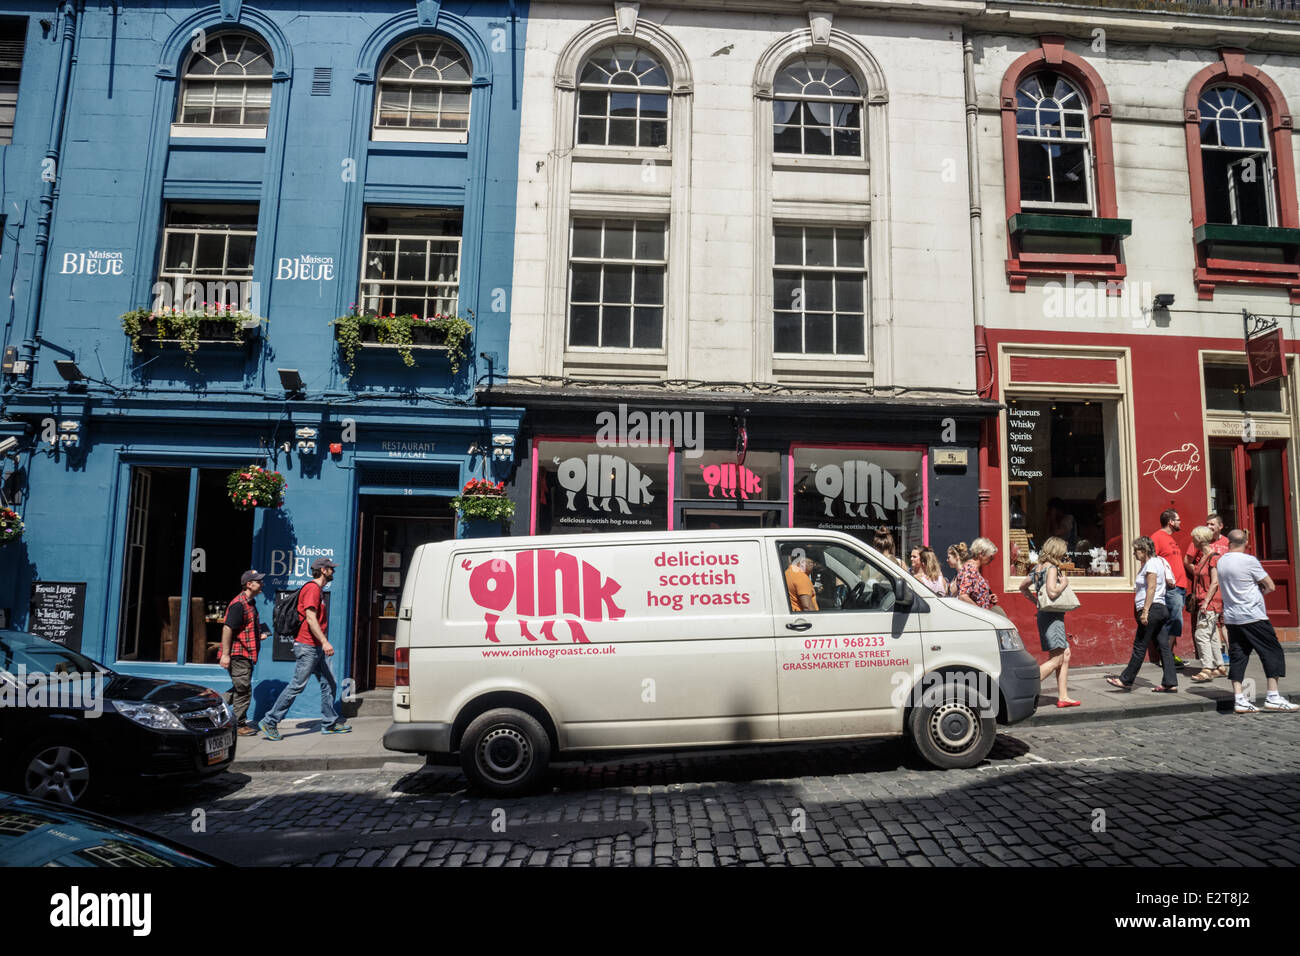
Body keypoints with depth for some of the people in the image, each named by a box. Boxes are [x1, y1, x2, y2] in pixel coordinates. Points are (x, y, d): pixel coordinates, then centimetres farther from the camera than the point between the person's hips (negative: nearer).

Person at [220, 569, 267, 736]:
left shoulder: (249, 603, 16)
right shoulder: (239, 604, -16)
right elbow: (227, 628, -21)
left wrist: (258, 636, 18)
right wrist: (225, 654, -23)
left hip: (246, 654, 10)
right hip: (237, 654, -10)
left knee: (241, 689, 16)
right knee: (243, 690, -2)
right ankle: (239, 725, 7)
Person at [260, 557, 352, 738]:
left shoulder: (319, 590, 18)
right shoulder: (312, 588, -12)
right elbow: (310, 618, -21)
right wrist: (324, 642, -27)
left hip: (317, 648, 10)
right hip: (307, 646, -10)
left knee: (329, 685, 10)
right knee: (297, 685, -6)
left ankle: (329, 723, 17)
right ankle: (269, 722, 2)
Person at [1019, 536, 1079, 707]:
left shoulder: (1038, 568, 12)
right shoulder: (1052, 568, -14)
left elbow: (1023, 586, 22)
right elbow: (1052, 593, -27)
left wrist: (1036, 601, 19)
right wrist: (1064, 583, -10)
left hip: (1045, 615, 10)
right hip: (1052, 616, -10)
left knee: (1065, 655, 13)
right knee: (1056, 659, -8)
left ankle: (1063, 697, 15)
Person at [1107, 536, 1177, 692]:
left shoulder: (1151, 564, -10)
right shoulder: (1157, 562, 20)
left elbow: (1151, 588, -18)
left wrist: (1145, 611, -21)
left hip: (1152, 609, -10)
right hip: (1161, 609, 10)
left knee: (1139, 647, -3)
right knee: (1164, 647, 6)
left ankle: (1126, 680, 3)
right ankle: (1170, 683, 5)